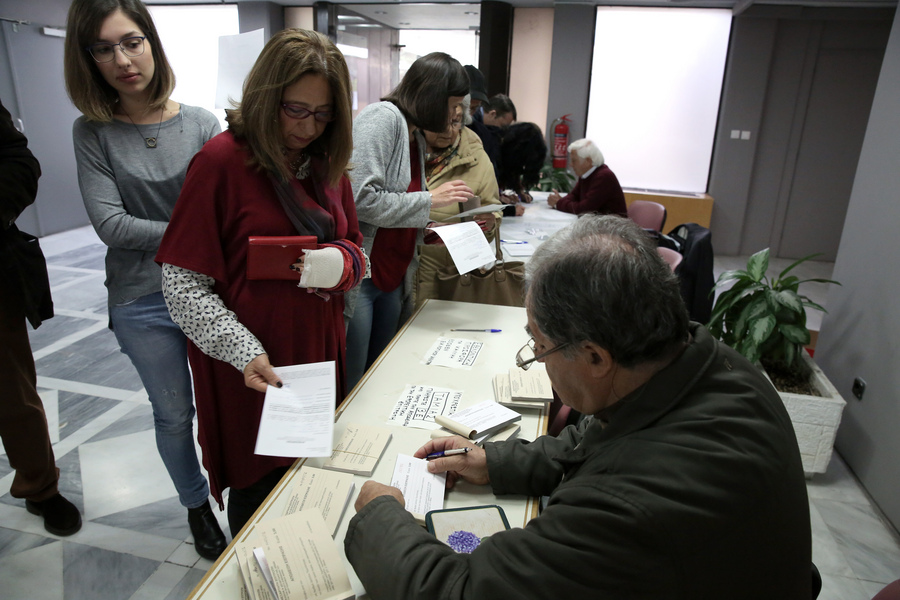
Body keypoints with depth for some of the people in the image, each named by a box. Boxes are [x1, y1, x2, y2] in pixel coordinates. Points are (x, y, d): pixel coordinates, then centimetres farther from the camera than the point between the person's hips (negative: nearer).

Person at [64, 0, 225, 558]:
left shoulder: (201, 123, -3)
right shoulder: (94, 133, -3)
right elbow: (111, 224, -12)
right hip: (143, 303, 1)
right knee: (174, 414, 16)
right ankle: (197, 503, 40)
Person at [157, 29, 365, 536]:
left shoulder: (328, 162, 7)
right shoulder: (222, 161, -11)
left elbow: (356, 248, 12)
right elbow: (183, 284, -11)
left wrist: (342, 262, -12)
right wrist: (243, 352, -22)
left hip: (319, 352, 5)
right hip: (253, 371, -5)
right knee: (260, 494, 10)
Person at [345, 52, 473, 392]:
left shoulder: (417, 137, 15)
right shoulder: (382, 118, -12)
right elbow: (362, 199, -23)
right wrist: (430, 200, -15)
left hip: (393, 278, 9)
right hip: (359, 275, -9)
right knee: (348, 388, 2)